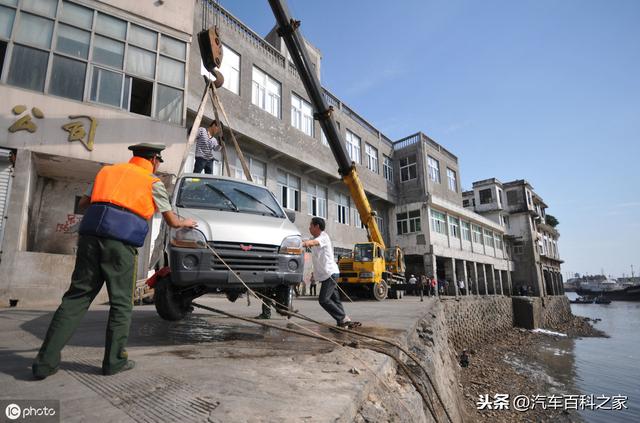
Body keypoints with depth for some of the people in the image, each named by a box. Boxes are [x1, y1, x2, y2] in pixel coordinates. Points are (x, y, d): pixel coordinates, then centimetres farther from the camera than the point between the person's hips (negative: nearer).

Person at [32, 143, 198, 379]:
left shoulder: (107, 170, 24)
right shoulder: (153, 182, 11)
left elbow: (83, 203, 27)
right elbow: (171, 221, 16)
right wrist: (186, 223, 36)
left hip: (90, 234, 5)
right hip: (121, 241, -4)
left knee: (76, 296, 9)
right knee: (121, 302, 5)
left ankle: (46, 361, 8)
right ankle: (114, 361, 9)